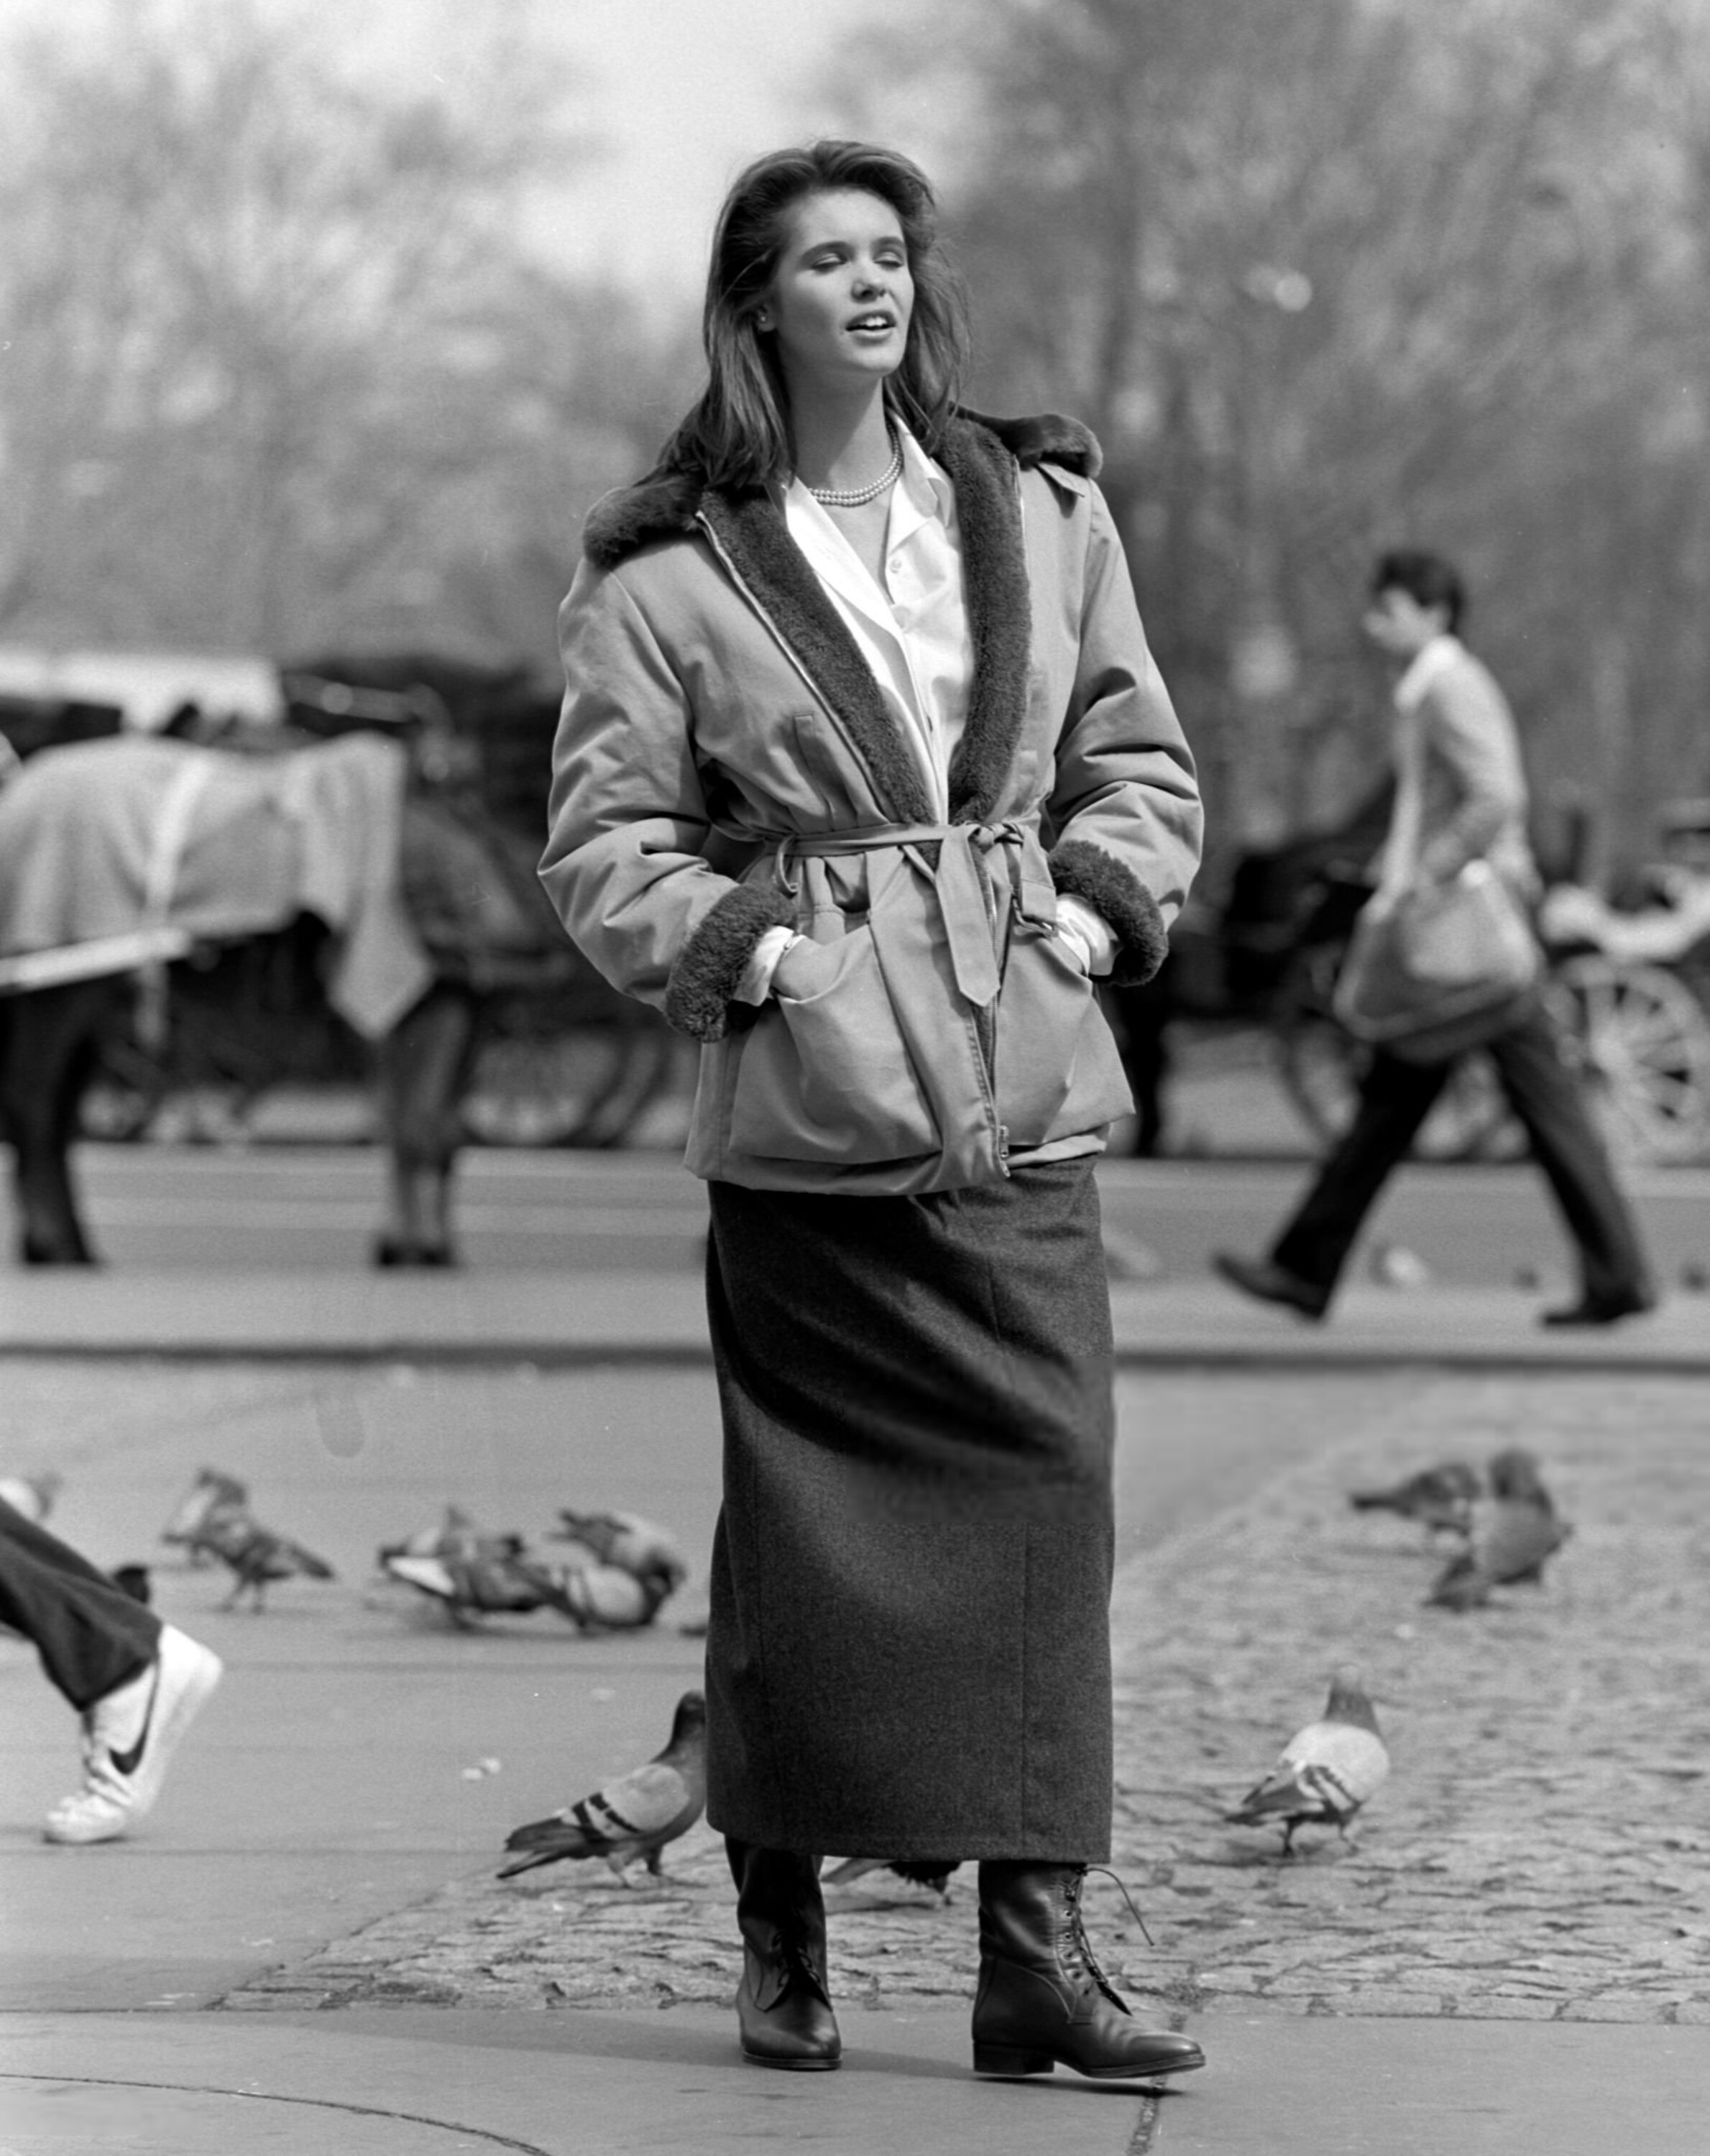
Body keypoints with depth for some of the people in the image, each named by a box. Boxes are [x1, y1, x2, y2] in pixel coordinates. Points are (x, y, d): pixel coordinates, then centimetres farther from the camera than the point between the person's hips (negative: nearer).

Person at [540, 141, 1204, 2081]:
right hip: (804, 1111, -3)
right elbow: (605, 843, 2)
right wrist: (744, 949, -11)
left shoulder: (1044, 514, 11)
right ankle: (781, 1942, 16)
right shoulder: (666, 574, 0)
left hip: (1023, 1098, 3)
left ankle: (1037, 1950, -1)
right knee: (809, 1529, 1)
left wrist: (1098, 905, 1)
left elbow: (1141, 763, 17)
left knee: (1045, 1500, -5)